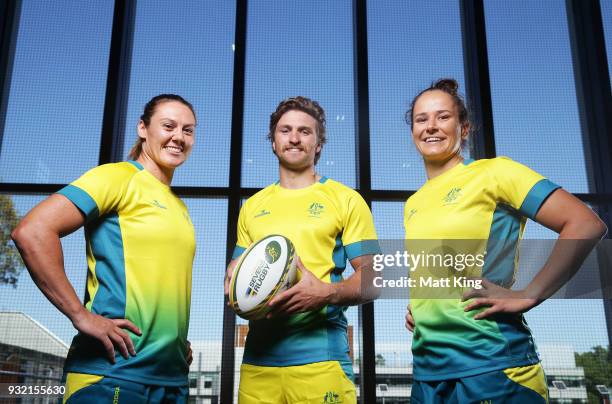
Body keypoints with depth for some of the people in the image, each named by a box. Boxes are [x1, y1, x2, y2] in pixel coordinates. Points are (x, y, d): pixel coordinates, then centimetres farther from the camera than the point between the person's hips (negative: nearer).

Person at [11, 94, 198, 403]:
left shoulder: (179, 207, 17)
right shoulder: (118, 177, -5)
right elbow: (32, 232, -17)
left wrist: (180, 341, 13)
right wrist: (82, 316, -19)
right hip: (114, 375, -7)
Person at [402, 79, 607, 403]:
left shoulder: (491, 172, -4)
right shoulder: (412, 205, 14)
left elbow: (586, 225, -11)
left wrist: (528, 296, -15)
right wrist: (415, 306, 11)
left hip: (491, 364, -6)